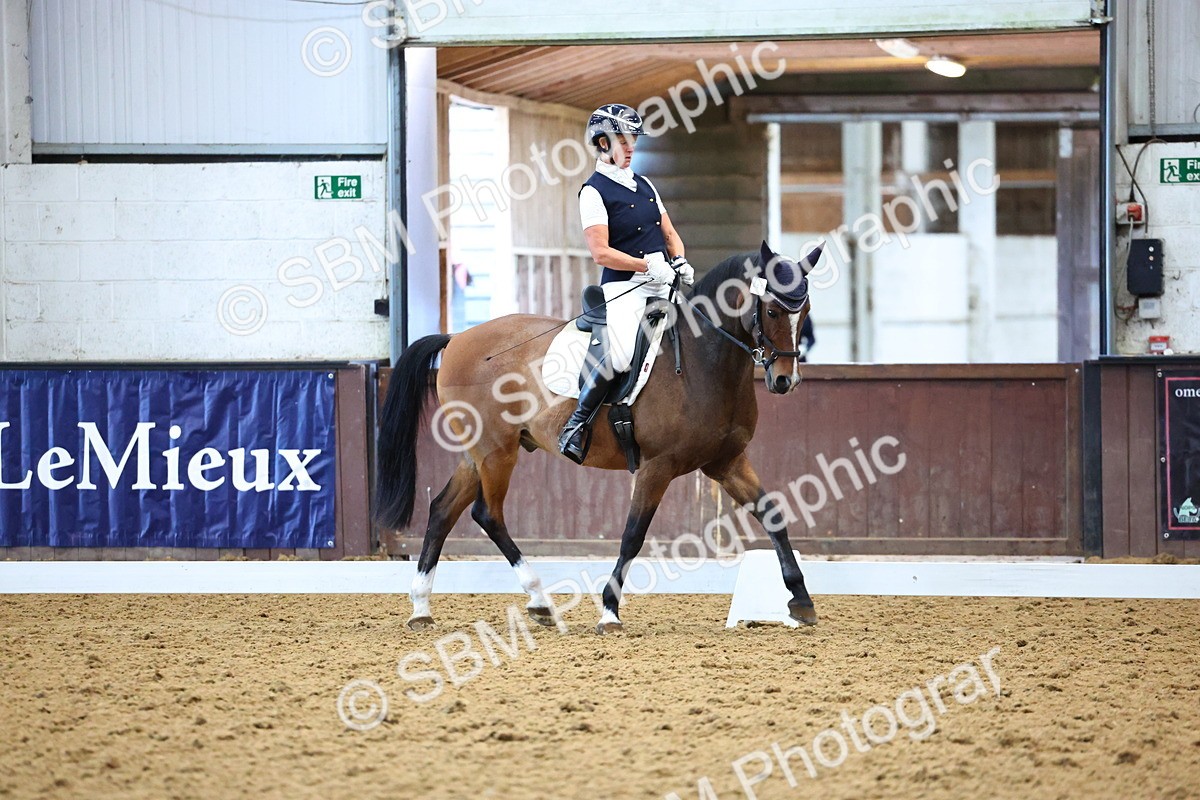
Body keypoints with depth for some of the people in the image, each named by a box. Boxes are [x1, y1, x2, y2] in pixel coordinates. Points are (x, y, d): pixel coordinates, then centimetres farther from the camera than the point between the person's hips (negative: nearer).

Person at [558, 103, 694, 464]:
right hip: (622, 288, -8)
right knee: (622, 354, -29)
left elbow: (670, 234, 22)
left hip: (660, 286, 8)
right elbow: (601, 252, -13)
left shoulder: (644, 185, 19)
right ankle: (577, 423, -14)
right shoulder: (594, 191, -4)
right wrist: (647, 266, -19)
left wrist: (679, 262, 1)